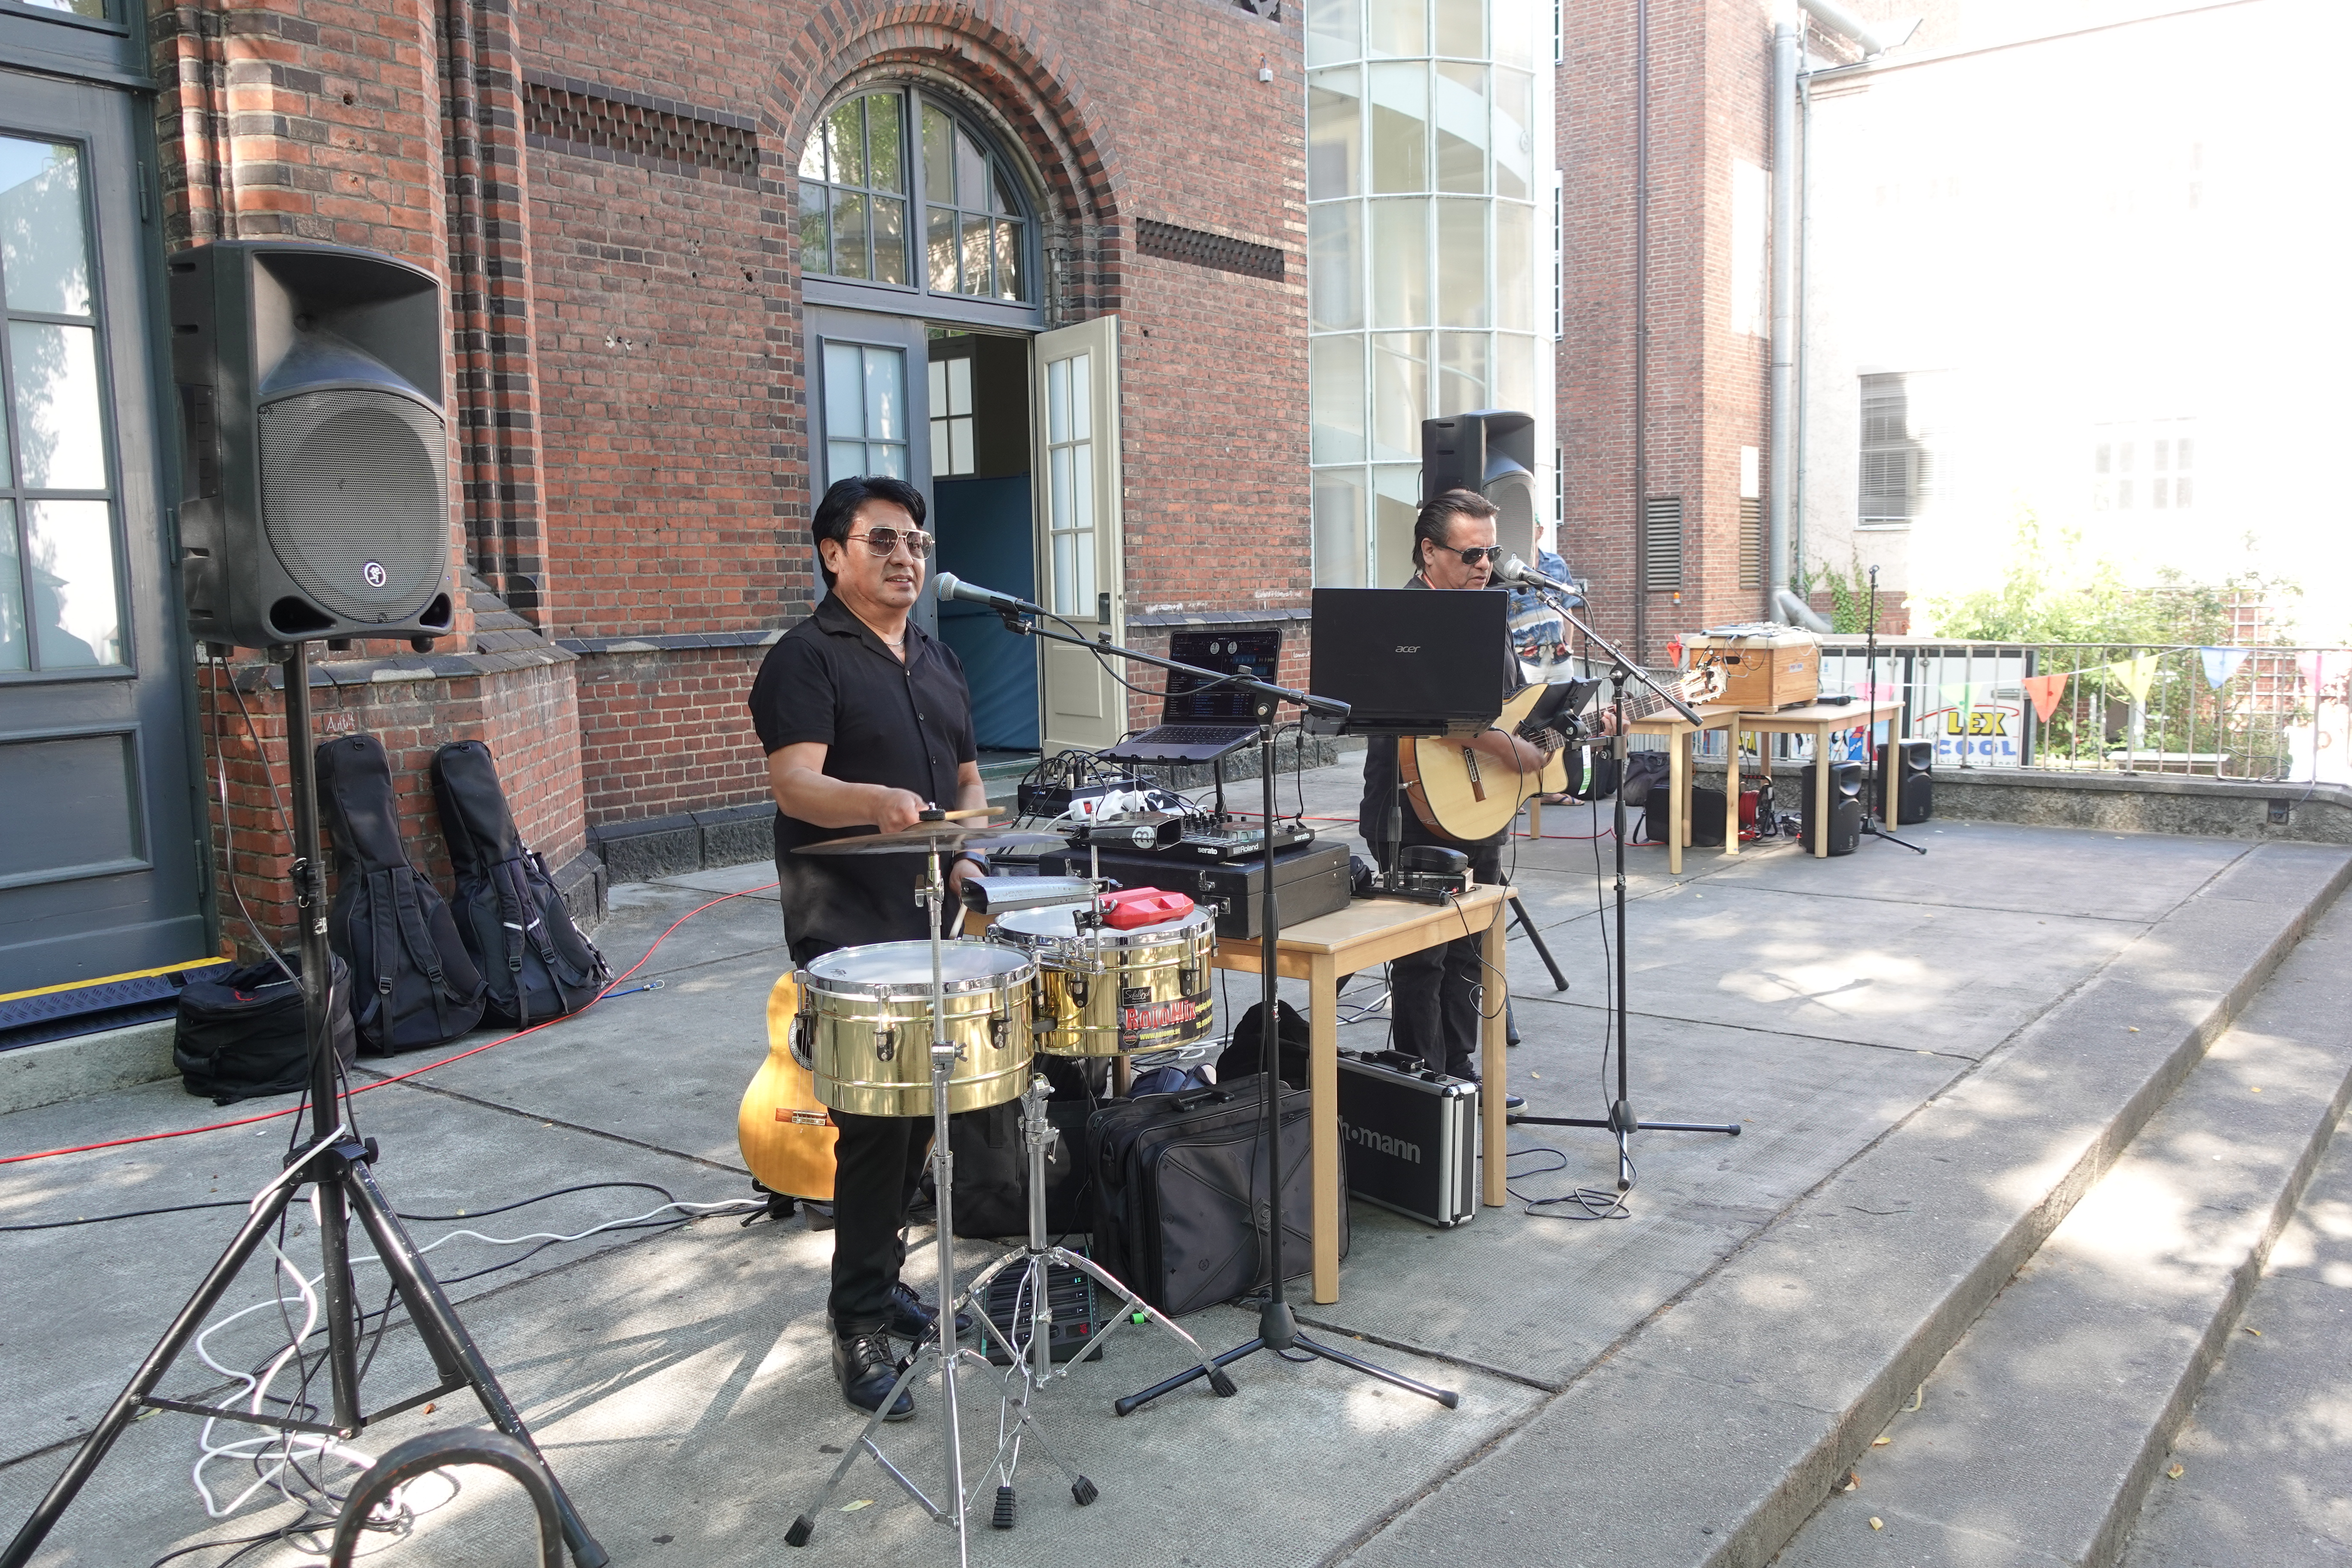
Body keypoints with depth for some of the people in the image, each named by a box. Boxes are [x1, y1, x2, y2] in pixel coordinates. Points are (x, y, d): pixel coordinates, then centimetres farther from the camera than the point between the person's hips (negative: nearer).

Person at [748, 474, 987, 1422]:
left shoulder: (937, 661, 17)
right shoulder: (806, 660, -7)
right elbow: (795, 782, -20)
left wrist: (968, 853, 5)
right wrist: (875, 800, -40)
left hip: (933, 921, 7)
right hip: (848, 931, -7)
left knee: (922, 1110, 13)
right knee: (875, 1120, -8)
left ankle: (879, 1276, 30)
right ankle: (859, 1327, 4)